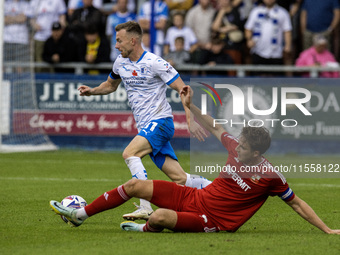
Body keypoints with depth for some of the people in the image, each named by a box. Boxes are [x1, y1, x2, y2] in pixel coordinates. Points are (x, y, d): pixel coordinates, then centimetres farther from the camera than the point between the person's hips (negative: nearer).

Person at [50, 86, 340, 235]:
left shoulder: (271, 177, -18)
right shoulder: (237, 148, -3)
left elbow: (297, 203, -9)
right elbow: (215, 128, 12)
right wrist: (191, 106, 4)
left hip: (212, 221, -7)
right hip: (195, 197, 7)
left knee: (160, 216, -33)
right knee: (135, 185, 1)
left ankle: (147, 228, 6)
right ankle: (80, 214, 13)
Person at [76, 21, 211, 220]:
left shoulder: (154, 63, -13)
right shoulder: (121, 63, 10)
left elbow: (182, 89, -13)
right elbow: (111, 85, 29)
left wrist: (190, 118, -24)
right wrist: (92, 91, 9)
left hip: (160, 122, -7)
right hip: (145, 128, 7)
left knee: (129, 153, -28)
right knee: (180, 178, 1)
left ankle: (146, 208, -30)